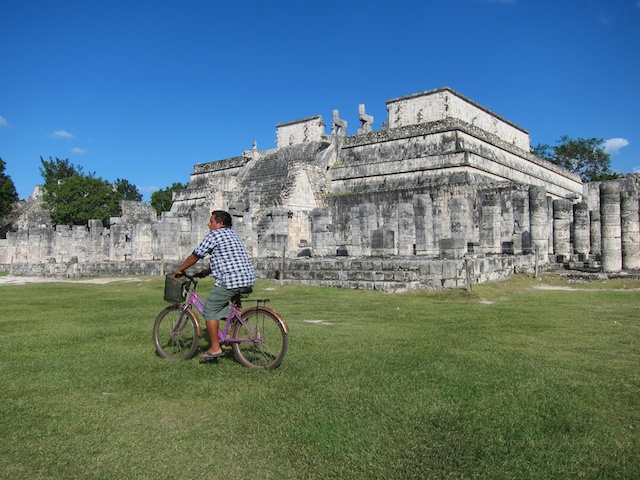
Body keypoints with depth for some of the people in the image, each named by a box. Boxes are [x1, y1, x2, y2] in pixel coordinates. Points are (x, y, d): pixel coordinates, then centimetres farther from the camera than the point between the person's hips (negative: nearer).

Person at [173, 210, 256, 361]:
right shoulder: (233, 234, 24)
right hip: (248, 279, 9)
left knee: (210, 309, 2)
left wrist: (179, 270, 14)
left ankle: (215, 348, 3)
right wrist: (206, 271, 31)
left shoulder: (214, 235, -3)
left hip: (231, 280, -9)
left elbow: (195, 256, 1)